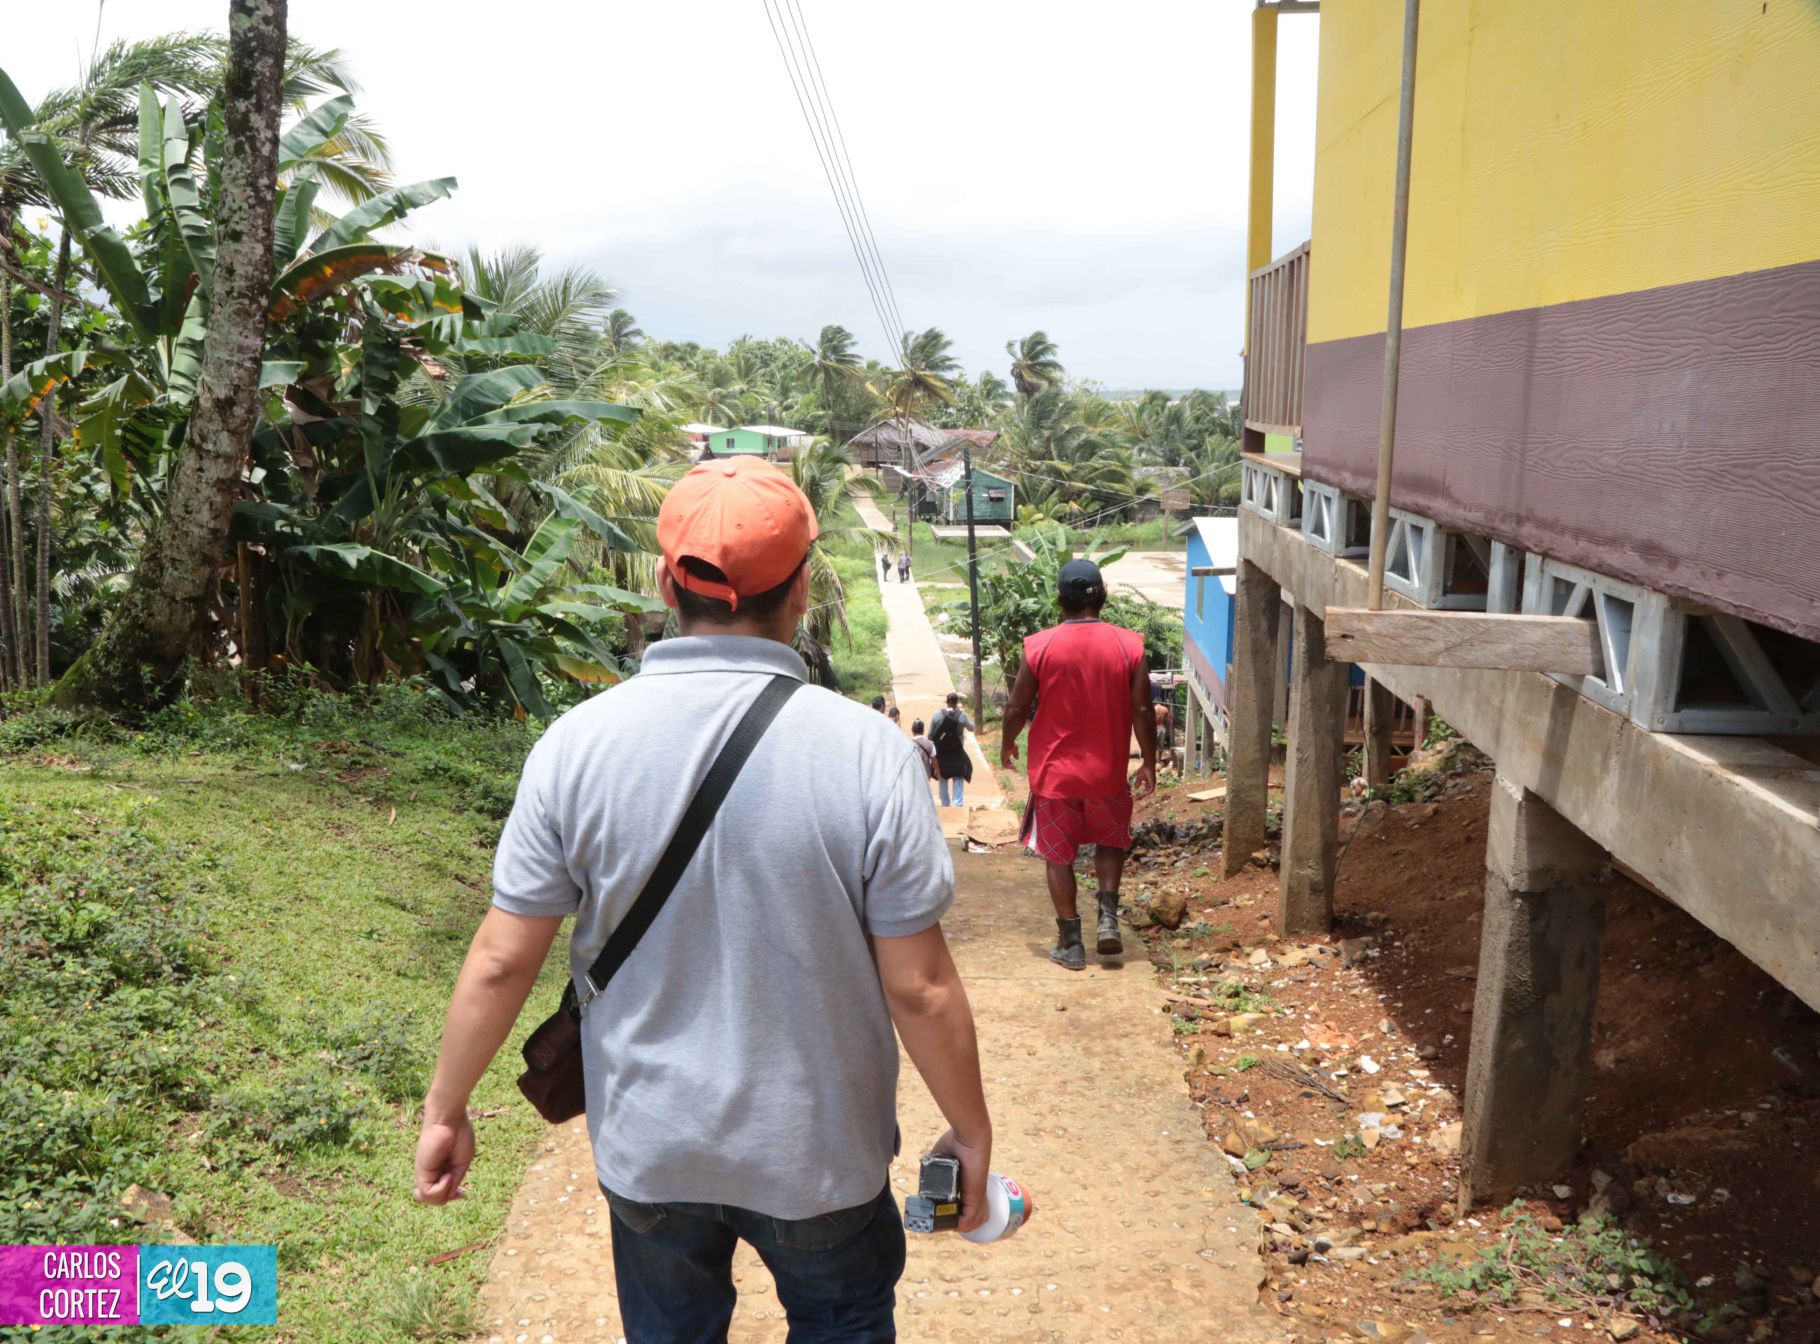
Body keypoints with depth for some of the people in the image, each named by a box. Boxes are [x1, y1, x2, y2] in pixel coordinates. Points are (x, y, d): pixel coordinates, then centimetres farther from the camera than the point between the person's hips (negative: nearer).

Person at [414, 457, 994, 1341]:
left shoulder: (578, 744, -15)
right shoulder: (867, 754, -21)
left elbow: (500, 961, -9)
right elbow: (919, 988, -16)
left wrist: (445, 1109, 7)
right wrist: (971, 1130, 0)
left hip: (646, 1145, 2)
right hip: (816, 1149, -1)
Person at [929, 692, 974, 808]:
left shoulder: (937, 714, -9)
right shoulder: (962, 715, -11)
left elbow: (930, 735, -6)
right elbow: (971, 727, 8)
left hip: (941, 752, 1)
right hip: (956, 753, -1)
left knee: (942, 778, 17)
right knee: (958, 778, 9)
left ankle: (945, 804, 23)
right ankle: (958, 803, -2)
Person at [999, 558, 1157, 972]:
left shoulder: (1039, 646, -10)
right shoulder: (1129, 645, -8)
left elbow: (1017, 709, -4)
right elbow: (1142, 711, -6)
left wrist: (1008, 744, 16)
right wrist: (1149, 763, 7)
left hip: (1054, 771, -1)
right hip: (1108, 771, 1)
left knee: (1059, 856, 11)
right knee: (1110, 842, 24)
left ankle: (1070, 942, 16)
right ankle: (1108, 917, 9)